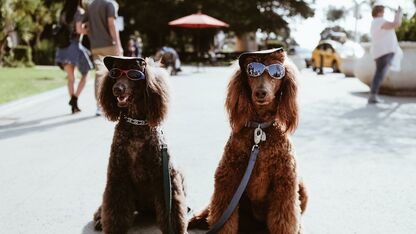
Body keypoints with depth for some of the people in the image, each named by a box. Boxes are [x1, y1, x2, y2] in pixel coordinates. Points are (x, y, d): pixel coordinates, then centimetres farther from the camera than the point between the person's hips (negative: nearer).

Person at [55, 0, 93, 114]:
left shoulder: (63, 13, 14)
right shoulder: (80, 11, -5)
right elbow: (79, 29, -15)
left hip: (63, 48, 6)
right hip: (74, 46, -6)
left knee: (71, 78, 12)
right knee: (84, 75, 10)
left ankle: (74, 106, 9)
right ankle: (74, 98, -6)